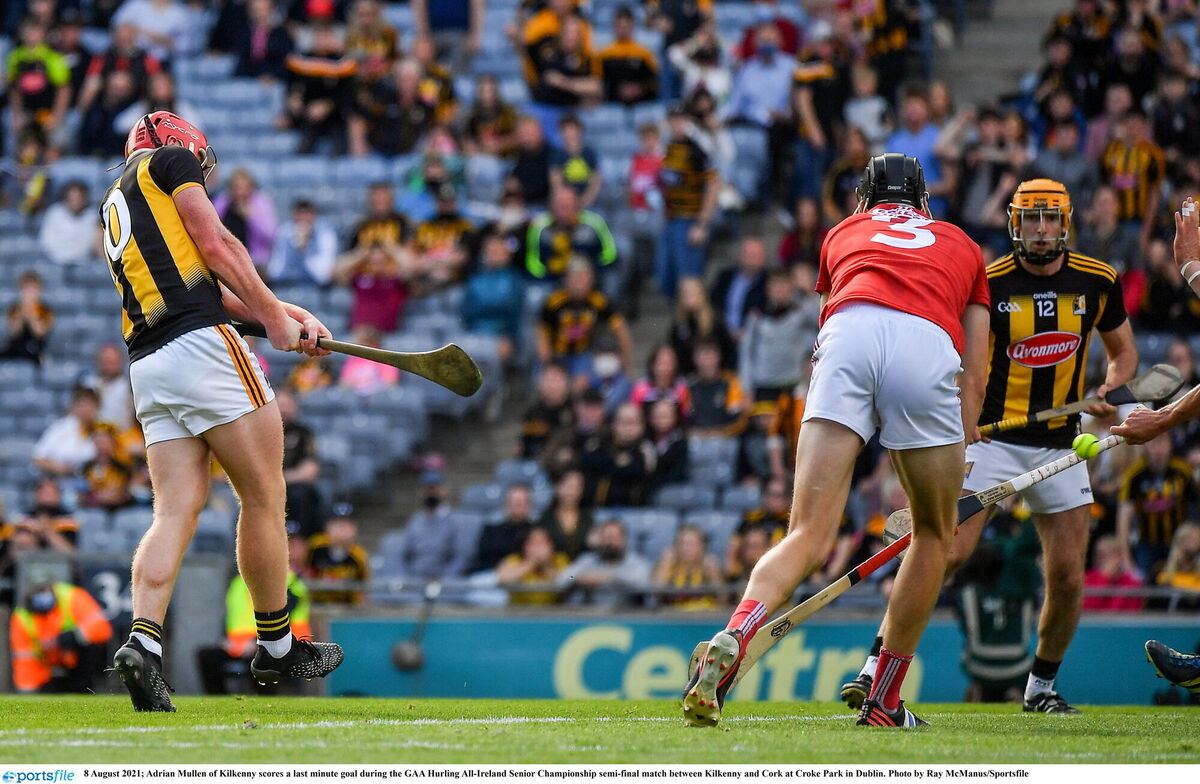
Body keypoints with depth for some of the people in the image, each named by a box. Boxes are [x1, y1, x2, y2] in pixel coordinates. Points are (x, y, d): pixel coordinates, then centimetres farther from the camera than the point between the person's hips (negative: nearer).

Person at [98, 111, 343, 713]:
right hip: (201, 346, -8)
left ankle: (143, 640, -22)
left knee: (176, 509, -2)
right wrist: (275, 316, 3)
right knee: (264, 498, 2)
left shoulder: (114, 206, 30)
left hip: (146, 365, 8)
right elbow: (214, 245, -3)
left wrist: (292, 315, 16)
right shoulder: (169, 158, 8)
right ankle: (275, 646, 9)